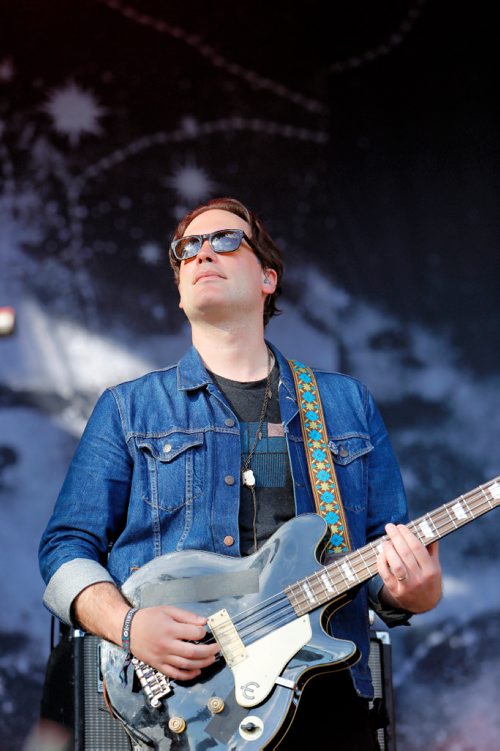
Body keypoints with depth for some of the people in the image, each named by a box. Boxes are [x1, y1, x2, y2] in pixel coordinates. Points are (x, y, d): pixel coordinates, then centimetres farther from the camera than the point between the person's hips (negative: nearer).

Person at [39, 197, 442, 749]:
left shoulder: (348, 403, 16)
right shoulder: (128, 408, 10)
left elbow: (389, 547, 15)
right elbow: (67, 546, 6)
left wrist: (406, 594, -8)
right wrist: (127, 625, -13)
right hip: (179, 700, -2)